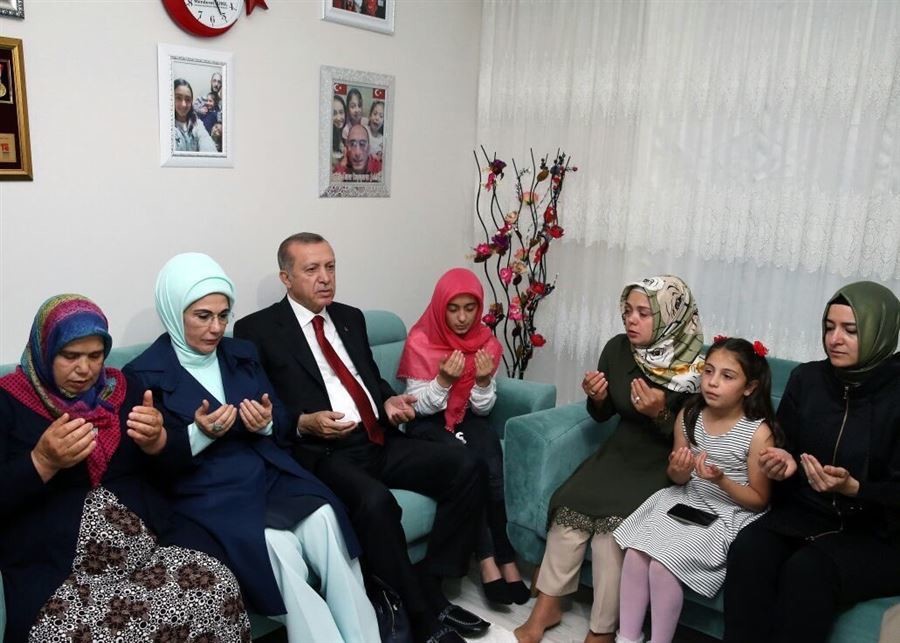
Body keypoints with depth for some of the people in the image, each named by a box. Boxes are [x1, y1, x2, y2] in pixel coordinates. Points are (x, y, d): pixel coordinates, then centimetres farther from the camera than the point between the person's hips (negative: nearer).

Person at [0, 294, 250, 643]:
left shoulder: (123, 387, 13)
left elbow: (176, 465, 11)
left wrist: (156, 441, -11)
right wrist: (43, 462, -20)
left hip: (149, 546, 3)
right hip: (52, 569, -2)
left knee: (218, 588, -22)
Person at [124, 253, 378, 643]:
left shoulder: (242, 353, 13)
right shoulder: (144, 374, -2)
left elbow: (280, 418, 17)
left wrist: (266, 423, -6)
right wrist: (198, 434, -19)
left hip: (266, 473, 4)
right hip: (206, 491, -4)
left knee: (325, 518, -25)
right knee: (276, 546, -31)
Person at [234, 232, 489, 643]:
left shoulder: (350, 317, 18)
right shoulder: (258, 329, -1)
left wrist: (389, 401, 4)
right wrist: (303, 424, -21)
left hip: (381, 442, 7)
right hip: (324, 452, -6)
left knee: (467, 469, -12)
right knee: (375, 500, -35)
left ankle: (430, 585, -1)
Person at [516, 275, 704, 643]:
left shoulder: (695, 367, -17)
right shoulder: (618, 349, -4)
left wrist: (659, 413, -28)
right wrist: (597, 398, -13)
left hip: (664, 464, -4)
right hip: (620, 451, 4)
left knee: (612, 523, -26)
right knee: (570, 503, -19)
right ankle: (547, 607, -2)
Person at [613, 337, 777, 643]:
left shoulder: (758, 432, -16)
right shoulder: (688, 416, -2)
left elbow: (759, 501, -9)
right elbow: (678, 480, 10)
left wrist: (720, 480, -25)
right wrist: (678, 470, -14)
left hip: (728, 515, -5)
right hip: (685, 502, 5)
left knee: (663, 564, -22)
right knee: (635, 552, -15)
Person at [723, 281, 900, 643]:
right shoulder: (806, 379, 2)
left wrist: (852, 488, -28)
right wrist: (784, 463, -12)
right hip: (807, 513, 4)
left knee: (806, 571, -33)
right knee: (747, 550, -27)